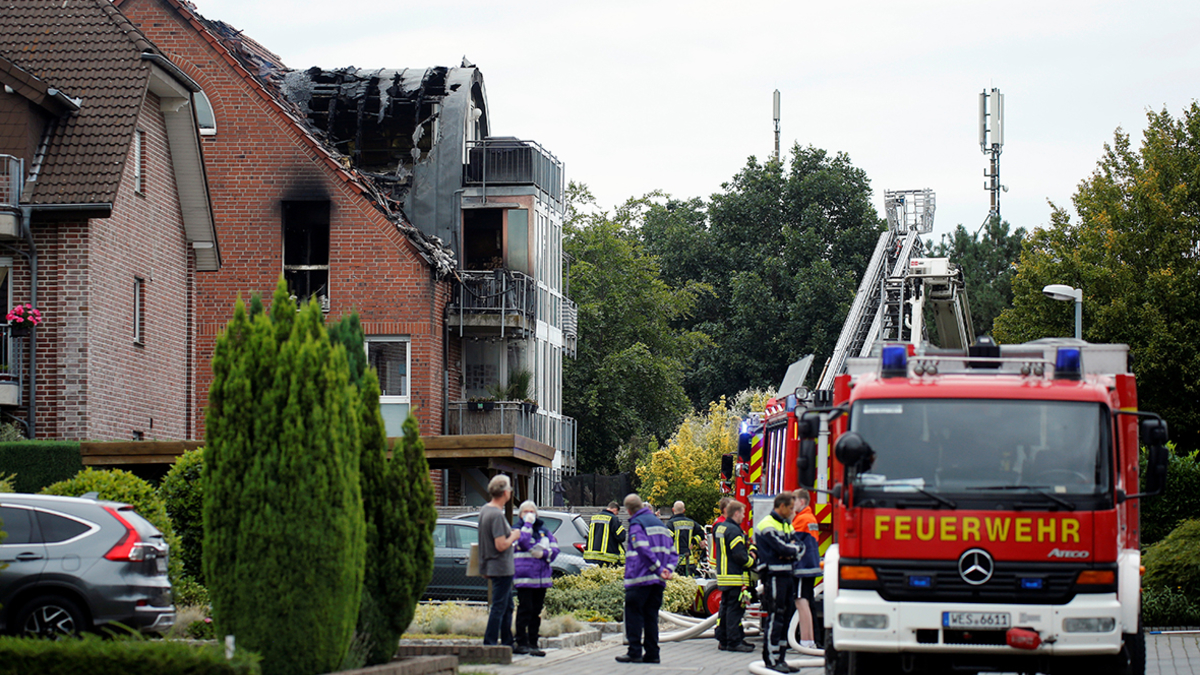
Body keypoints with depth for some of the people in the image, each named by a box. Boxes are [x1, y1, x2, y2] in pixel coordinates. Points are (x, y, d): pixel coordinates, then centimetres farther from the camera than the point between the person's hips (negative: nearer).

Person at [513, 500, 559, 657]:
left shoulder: (543, 529, 14)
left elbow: (555, 548, 9)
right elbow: (523, 542, -17)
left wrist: (543, 553, -9)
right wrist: (527, 524, -12)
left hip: (542, 578, 5)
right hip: (524, 577, -5)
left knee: (537, 611, 7)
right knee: (525, 610, -9)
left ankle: (533, 644, 12)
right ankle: (521, 643, -4)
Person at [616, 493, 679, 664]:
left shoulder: (636, 524, -6)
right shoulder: (659, 523, 20)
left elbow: (644, 549, -20)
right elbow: (673, 552, 16)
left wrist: (659, 568, -21)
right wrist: (669, 568, 2)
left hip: (640, 579, -7)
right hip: (658, 581, 7)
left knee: (633, 614, -3)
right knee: (651, 615, 10)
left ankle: (634, 652, -6)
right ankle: (651, 653, 7)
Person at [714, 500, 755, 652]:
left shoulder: (720, 528, 14)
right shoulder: (733, 530, -17)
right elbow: (740, 556, -21)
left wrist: (747, 553, 14)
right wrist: (752, 561, -3)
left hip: (723, 576, 10)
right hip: (735, 577, -10)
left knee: (725, 608, 13)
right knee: (735, 609, -7)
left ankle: (724, 640, 17)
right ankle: (734, 642, -6)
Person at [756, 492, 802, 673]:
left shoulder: (787, 525, 20)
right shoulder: (767, 526, -11)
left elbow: (798, 549, 13)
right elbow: (783, 549, -19)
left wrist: (791, 553, -8)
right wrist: (794, 548, 1)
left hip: (787, 575, 9)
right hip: (773, 575, -9)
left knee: (785, 619, 9)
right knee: (774, 619, -8)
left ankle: (780, 658, 13)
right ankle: (771, 660, -6)